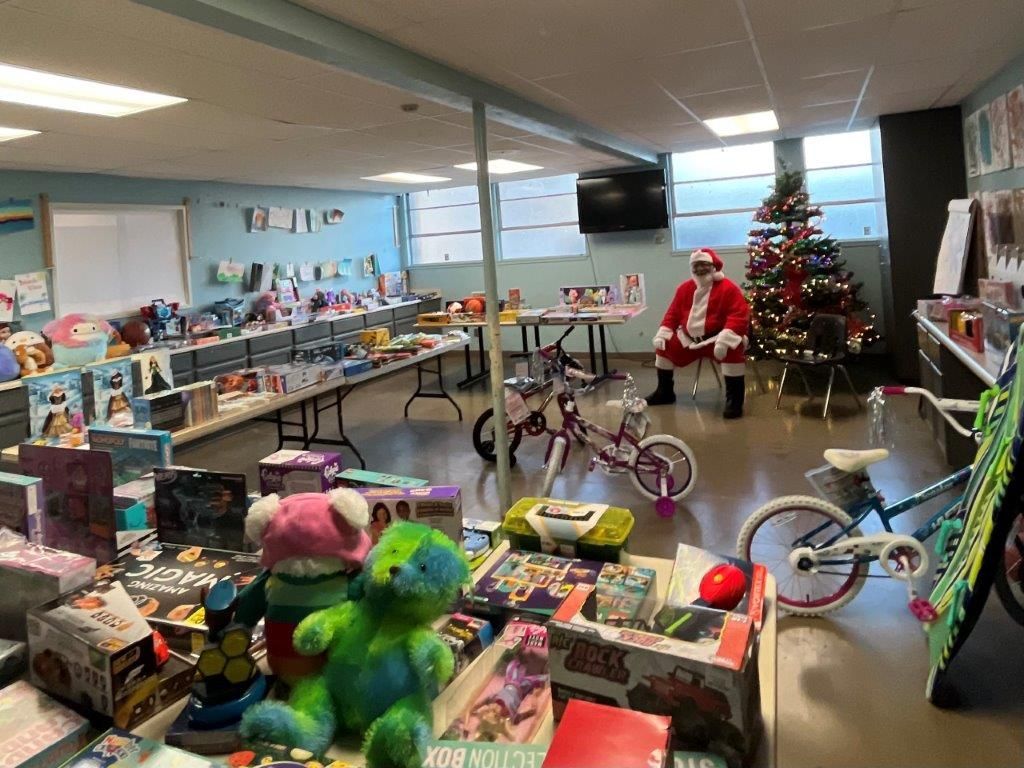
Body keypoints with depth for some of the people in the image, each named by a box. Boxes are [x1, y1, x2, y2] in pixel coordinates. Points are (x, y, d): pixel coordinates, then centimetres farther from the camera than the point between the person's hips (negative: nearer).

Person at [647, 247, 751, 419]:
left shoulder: (728, 288, -11)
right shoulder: (685, 288, 8)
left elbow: (739, 315, -20)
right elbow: (673, 313, 15)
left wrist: (725, 337, -35)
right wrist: (662, 333, -1)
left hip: (716, 337, -6)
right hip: (688, 338, 6)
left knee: (732, 350, -36)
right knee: (663, 347, 4)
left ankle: (734, 399, -24)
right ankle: (665, 392, 20)